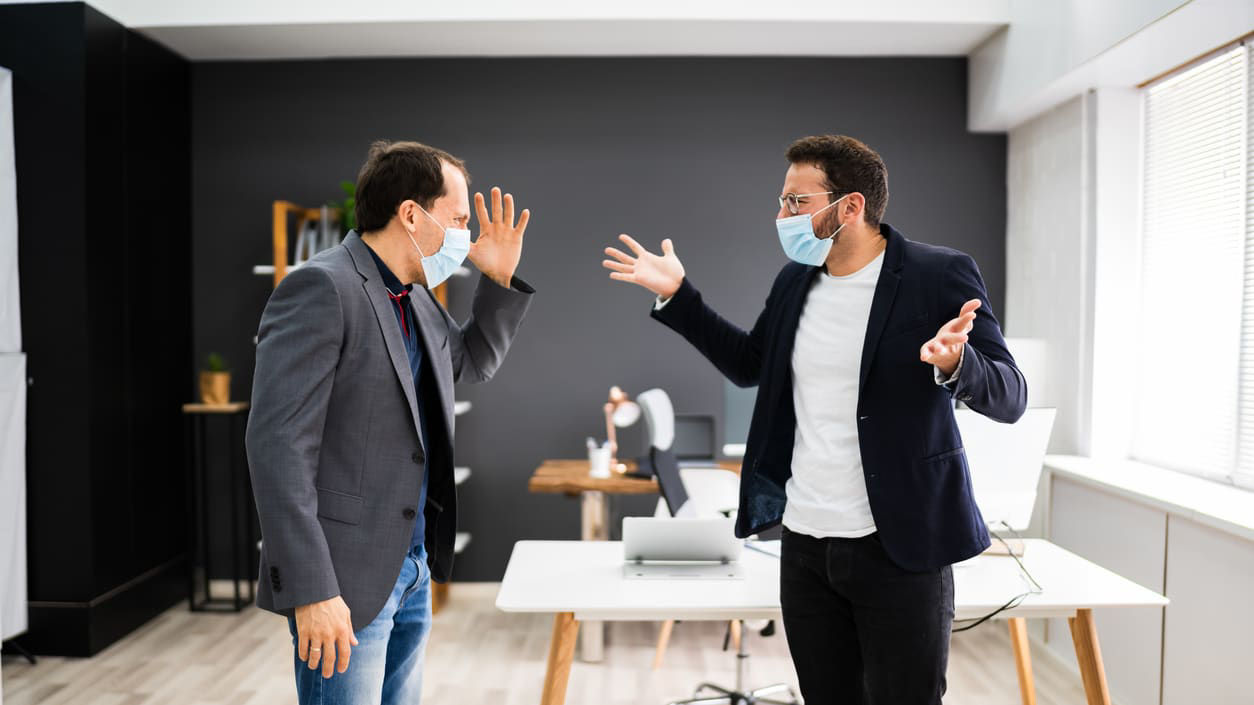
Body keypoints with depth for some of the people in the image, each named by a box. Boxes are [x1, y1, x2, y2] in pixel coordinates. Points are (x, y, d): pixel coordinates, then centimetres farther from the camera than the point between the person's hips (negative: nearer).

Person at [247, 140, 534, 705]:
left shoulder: (415, 297, 11)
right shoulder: (321, 288, -16)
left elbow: (472, 362, 28)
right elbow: (277, 443, -21)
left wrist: (501, 279, 11)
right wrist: (310, 591, -23)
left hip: (411, 571, 9)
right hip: (345, 580, -8)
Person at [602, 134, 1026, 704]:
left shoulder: (940, 275, -10)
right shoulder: (794, 280, 6)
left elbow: (1009, 397, -11)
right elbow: (749, 364, 21)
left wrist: (955, 363, -33)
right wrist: (676, 294, 16)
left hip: (899, 547, -5)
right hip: (804, 542, 6)